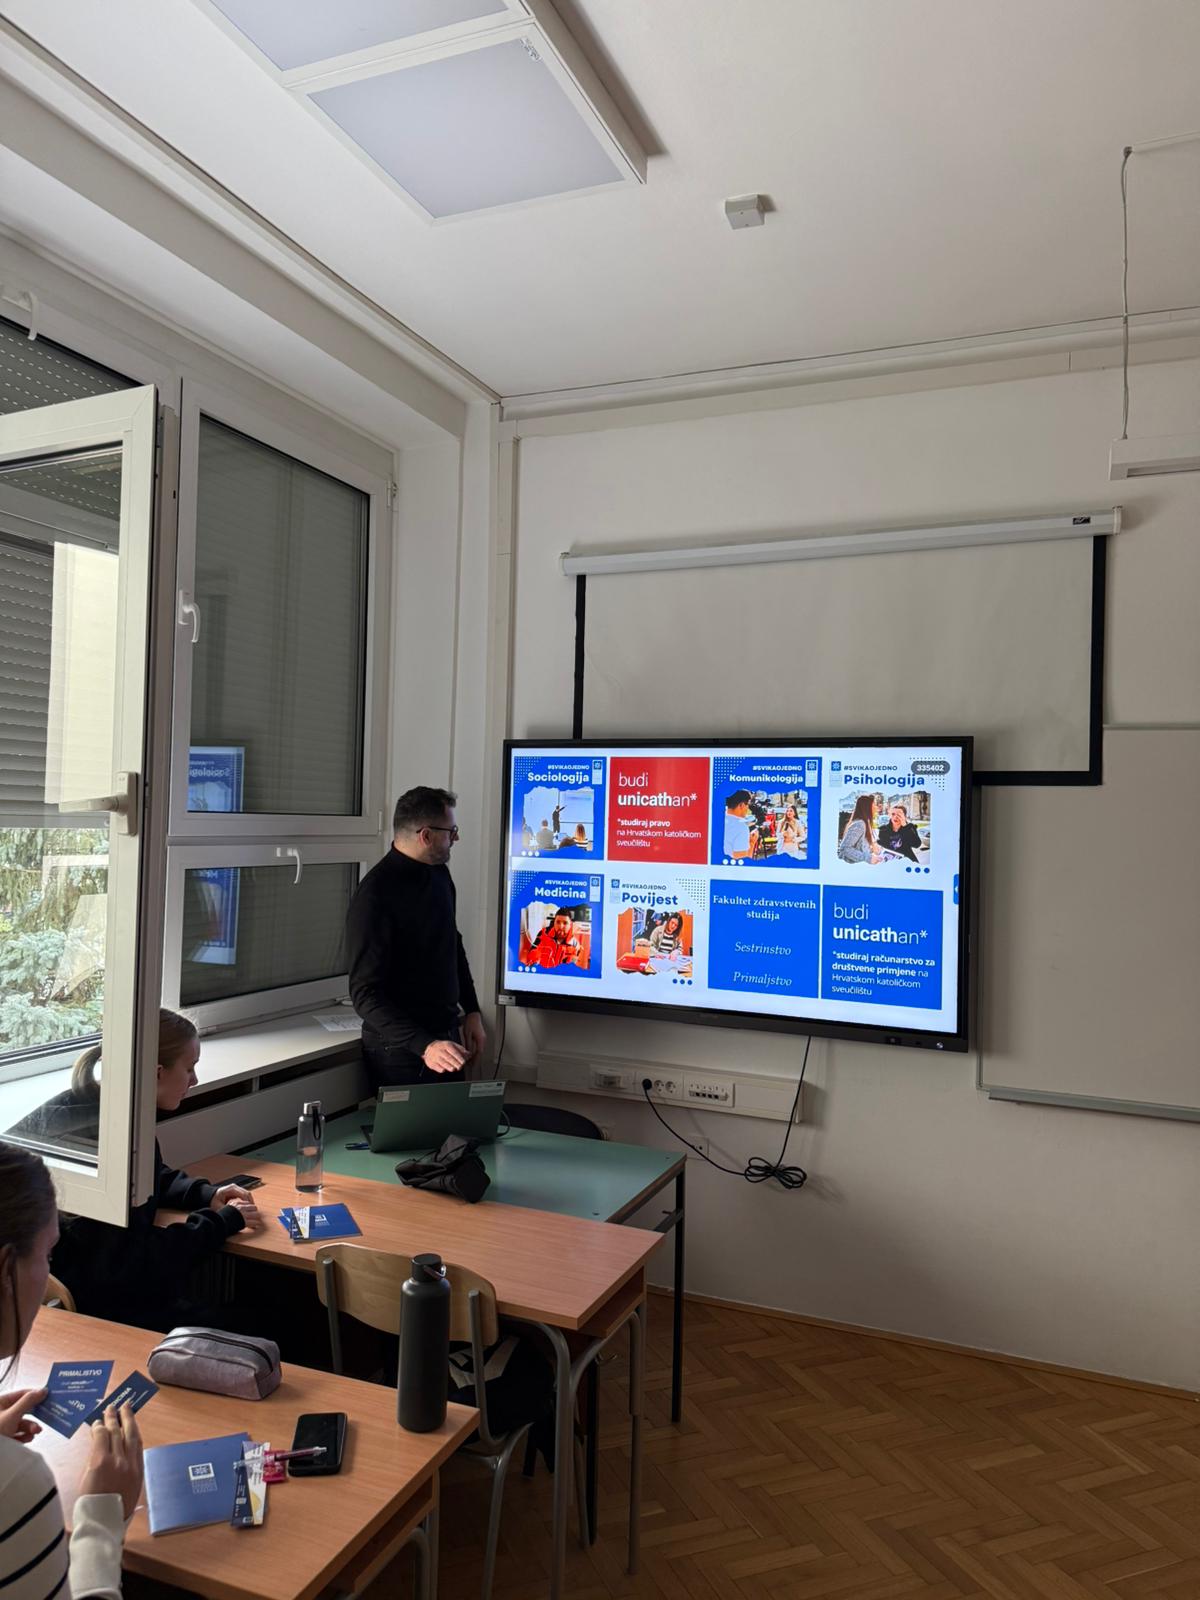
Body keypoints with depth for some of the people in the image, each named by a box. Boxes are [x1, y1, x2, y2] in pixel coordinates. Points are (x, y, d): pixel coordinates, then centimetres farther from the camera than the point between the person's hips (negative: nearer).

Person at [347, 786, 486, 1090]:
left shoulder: (439, 874, 5)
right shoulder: (375, 897, -21)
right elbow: (366, 993, -23)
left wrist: (471, 1011, 13)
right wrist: (424, 1045, -31)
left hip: (447, 1036, 8)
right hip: (400, 1050, -8)